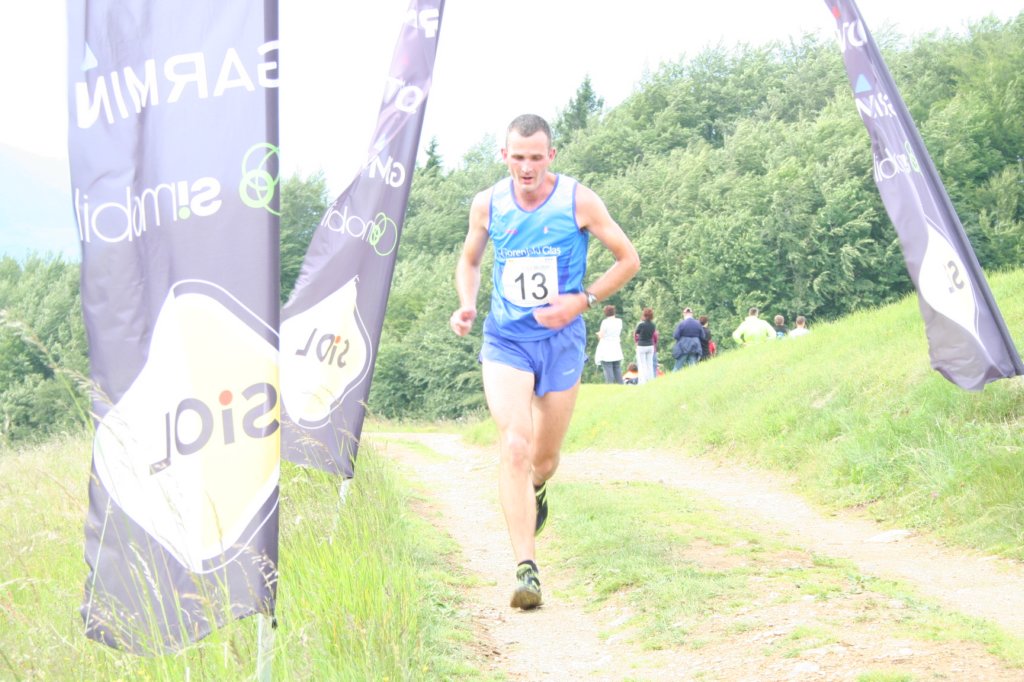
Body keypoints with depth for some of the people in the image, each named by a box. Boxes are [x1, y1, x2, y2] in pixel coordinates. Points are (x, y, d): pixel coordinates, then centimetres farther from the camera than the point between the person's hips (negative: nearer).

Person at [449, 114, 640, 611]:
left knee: (544, 458, 12)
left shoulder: (579, 202, -9)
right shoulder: (487, 204, -3)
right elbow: (469, 260, 15)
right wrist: (467, 306, -4)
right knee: (514, 447, -19)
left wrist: (582, 300, -14)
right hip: (505, 341, 0)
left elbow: (628, 260, -1)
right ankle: (526, 568, -19)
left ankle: (535, 491, 51)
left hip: (561, 343, 0)